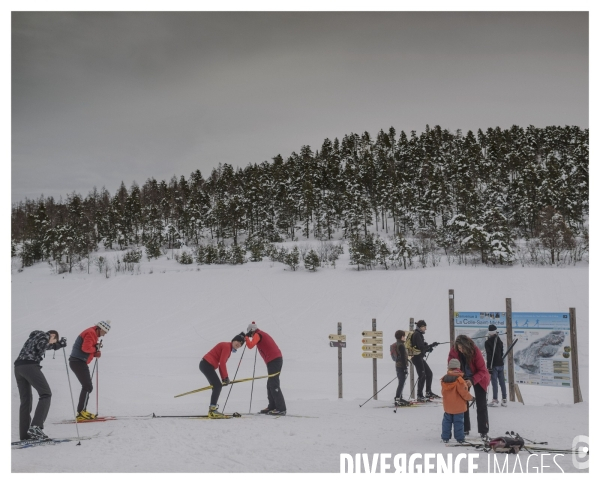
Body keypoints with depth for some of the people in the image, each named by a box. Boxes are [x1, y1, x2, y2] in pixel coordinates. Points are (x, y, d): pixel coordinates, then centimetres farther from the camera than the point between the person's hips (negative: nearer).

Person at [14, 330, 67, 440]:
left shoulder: (35, 336, 32)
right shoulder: (45, 335, 6)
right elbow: (40, 346, -13)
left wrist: (60, 344, 33)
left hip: (18, 367, 9)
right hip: (30, 365, -9)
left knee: (25, 400, 11)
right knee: (46, 394, -8)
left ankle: (24, 434, 8)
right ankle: (35, 426, -24)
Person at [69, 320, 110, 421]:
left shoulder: (93, 334, 20)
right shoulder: (91, 333, -12)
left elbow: (91, 350, 19)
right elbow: (85, 348, -25)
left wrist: (96, 352, -1)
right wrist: (95, 348, -9)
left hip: (77, 362, 11)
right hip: (79, 362, -11)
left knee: (87, 386, 16)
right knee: (88, 387, -11)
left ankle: (82, 411, 19)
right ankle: (81, 413, -14)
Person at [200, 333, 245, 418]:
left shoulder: (228, 348, 17)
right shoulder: (227, 346, -13)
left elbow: (221, 364, 16)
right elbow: (222, 363, -18)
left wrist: (224, 378, 9)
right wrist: (226, 377, -13)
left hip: (206, 365, 10)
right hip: (207, 364, -10)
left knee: (217, 386, 12)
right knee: (217, 385, -13)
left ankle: (212, 410, 15)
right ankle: (212, 410, -16)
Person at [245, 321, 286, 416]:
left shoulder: (257, 334, -4)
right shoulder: (262, 334, 24)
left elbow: (250, 345, -16)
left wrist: (246, 338, 3)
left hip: (273, 360, -10)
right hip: (277, 359, 10)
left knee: (273, 385, -10)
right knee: (270, 385, 15)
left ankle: (281, 409, -12)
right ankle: (272, 406, 18)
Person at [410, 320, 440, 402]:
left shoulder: (419, 334, 16)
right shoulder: (417, 335, -15)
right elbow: (421, 347, -22)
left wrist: (428, 348, 1)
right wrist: (431, 345, -21)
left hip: (420, 358, 10)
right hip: (417, 358, -10)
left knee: (429, 373, 14)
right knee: (422, 376, -9)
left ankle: (428, 393, 24)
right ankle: (419, 396, -4)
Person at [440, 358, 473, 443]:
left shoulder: (444, 379, 0)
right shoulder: (459, 379, -18)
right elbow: (463, 392, -17)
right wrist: (470, 397, 1)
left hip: (447, 406, 5)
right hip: (458, 406, -5)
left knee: (447, 421, 14)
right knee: (459, 422, 2)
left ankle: (445, 437, 17)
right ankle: (460, 438, 5)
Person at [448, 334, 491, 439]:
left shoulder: (475, 351, -31)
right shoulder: (454, 351, -23)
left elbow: (482, 370, -26)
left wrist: (472, 380, -40)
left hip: (478, 378, -3)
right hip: (462, 379, 3)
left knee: (481, 405, -1)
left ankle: (483, 431, 5)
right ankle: (465, 429, 16)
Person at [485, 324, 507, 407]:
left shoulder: (488, 342, -11)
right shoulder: (500, 341, 9)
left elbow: (489, 355, -15)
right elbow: (502, 353, 15)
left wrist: (489, 367, -12)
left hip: (494, 365, -6)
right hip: (501, 363, 6)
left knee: (494, 382, -4)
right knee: (502, 382, 9)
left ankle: (495, 400, -4)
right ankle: (504, 400, 12)